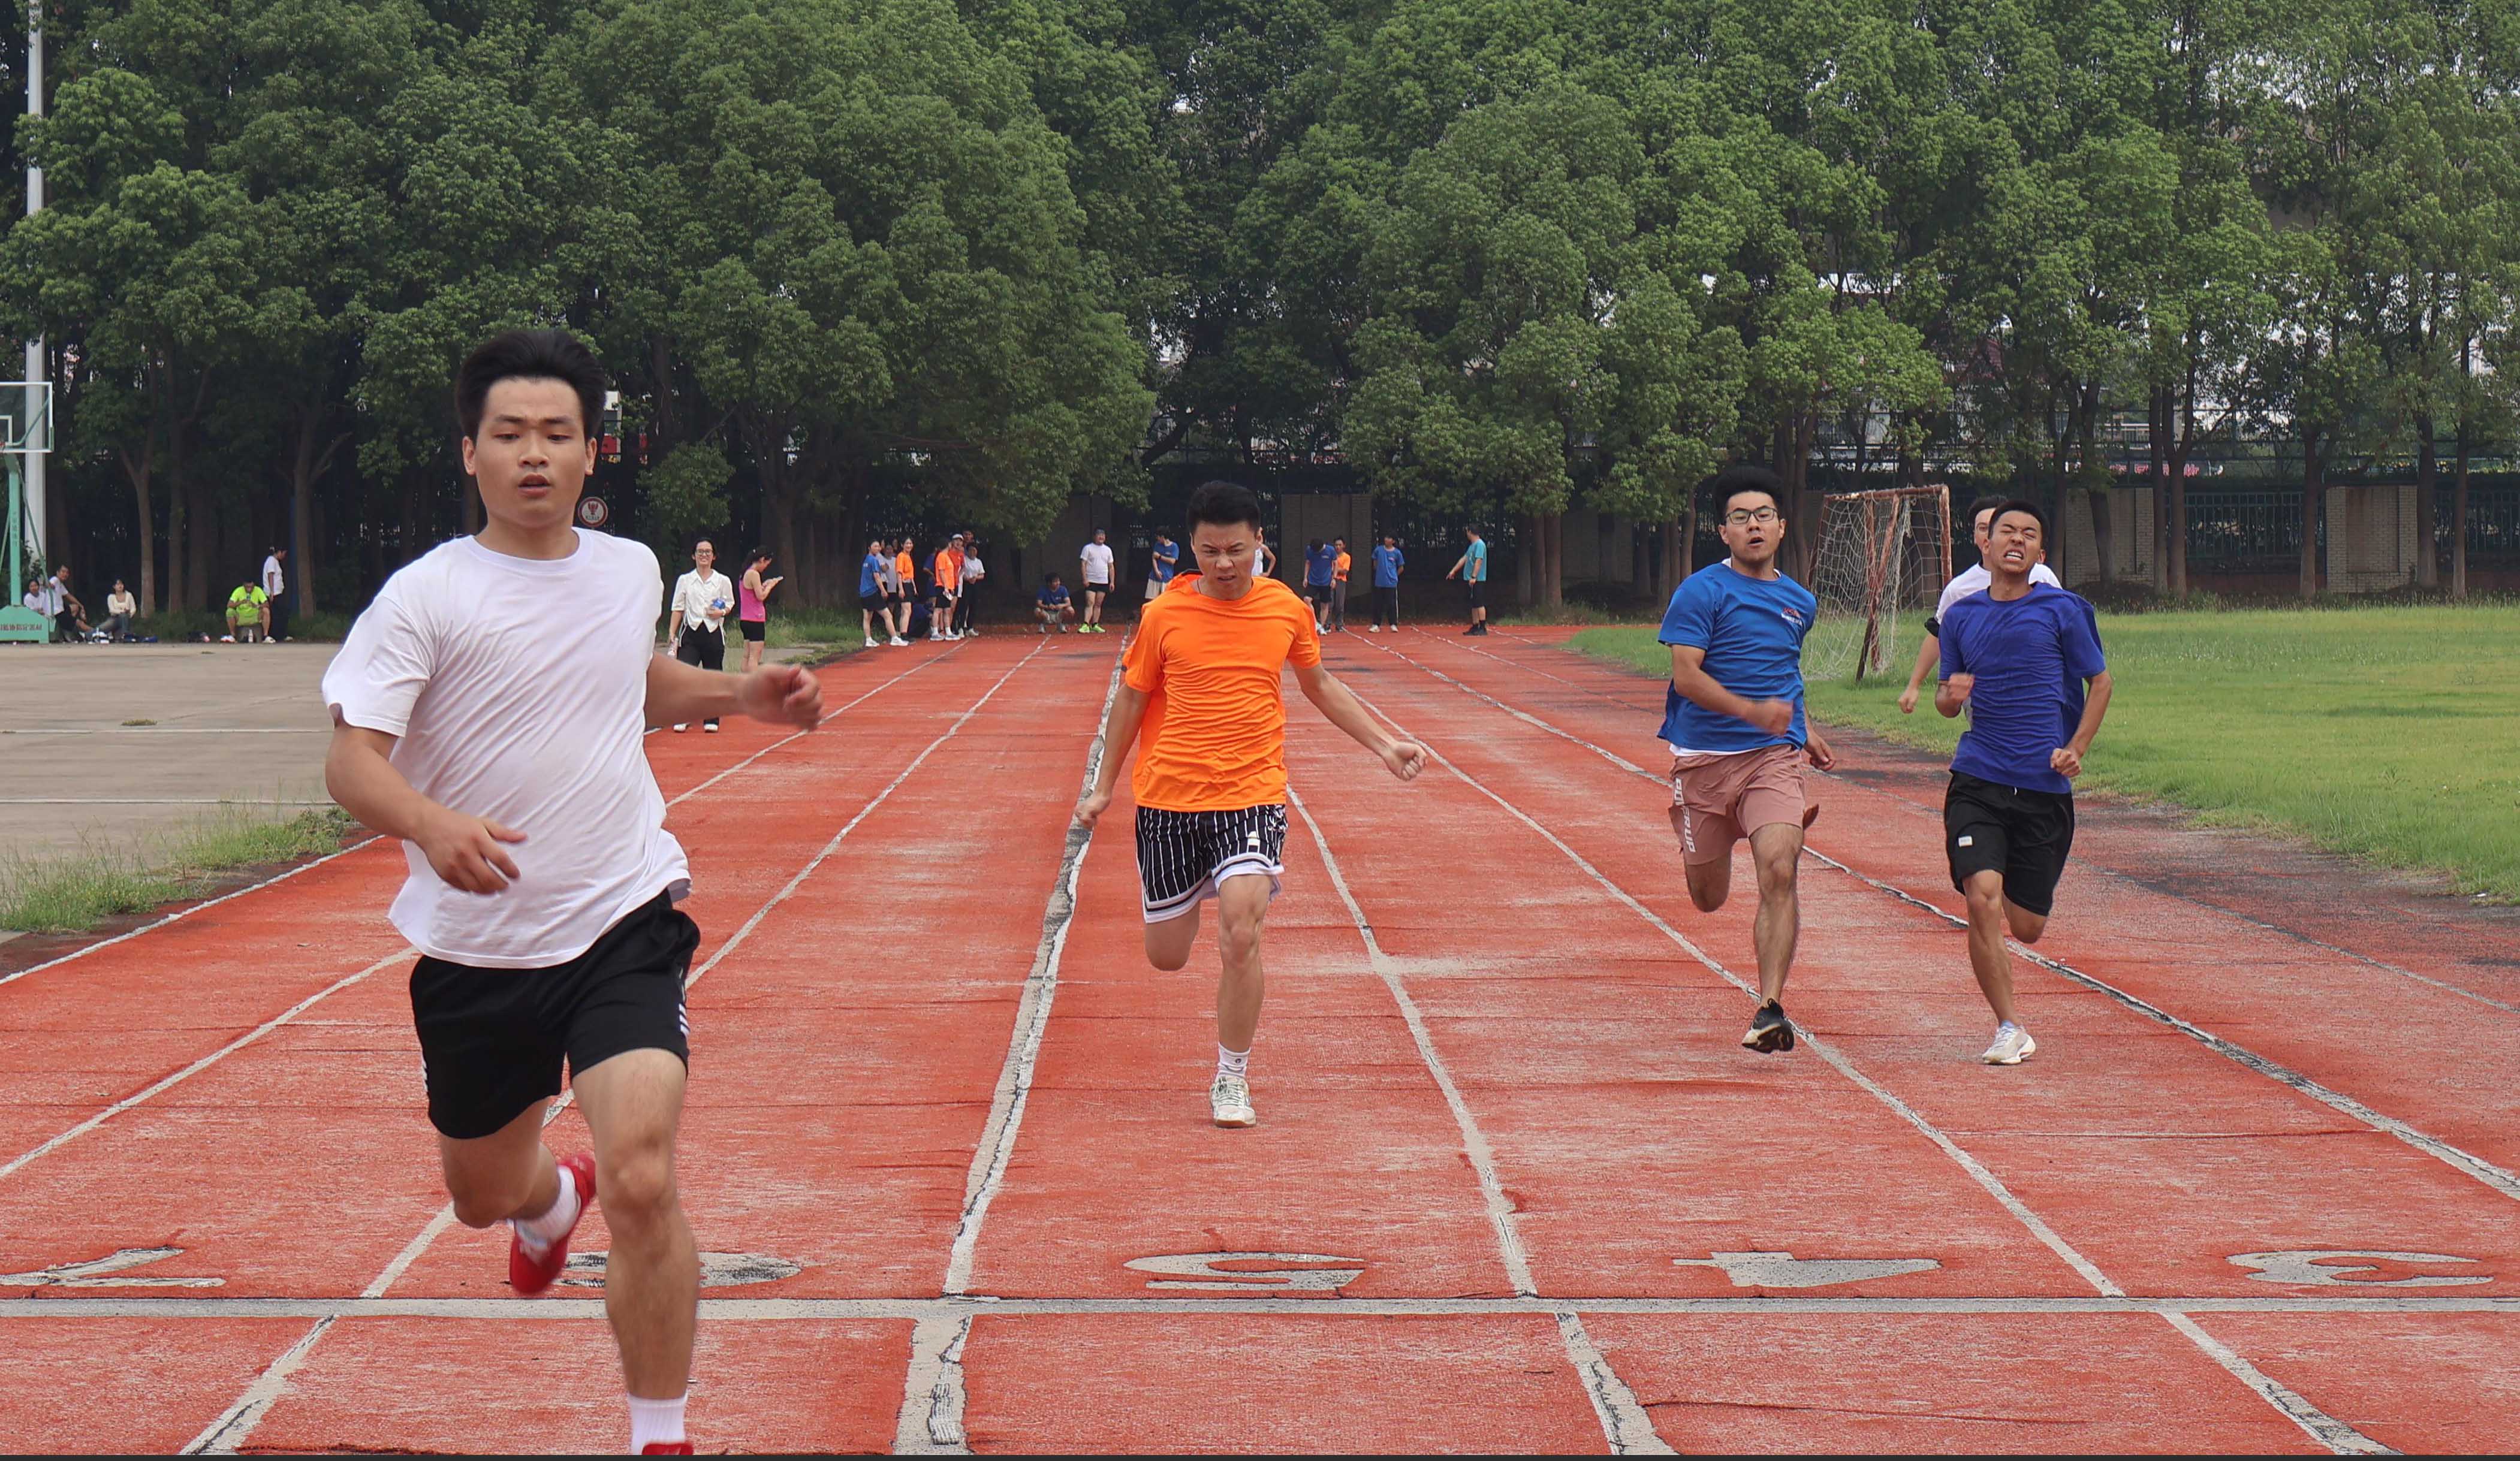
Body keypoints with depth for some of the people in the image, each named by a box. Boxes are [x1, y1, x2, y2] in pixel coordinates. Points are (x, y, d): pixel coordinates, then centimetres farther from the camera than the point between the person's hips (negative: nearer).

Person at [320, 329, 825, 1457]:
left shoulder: (632, 572, 4)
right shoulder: (425, 596, -10)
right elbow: (351, 761, -18)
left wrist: (742, 693, 11)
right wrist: (431, 822, -38)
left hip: (623, 924, 0)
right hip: (476, 946, 0)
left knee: (643, 1182, -19)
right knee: (483, 1196, 19)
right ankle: (554, 1201, 58)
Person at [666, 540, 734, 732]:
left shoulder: (723, 581, 6)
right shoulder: (685, 580, 7)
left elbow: (730, 604, 15)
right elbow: (678, 608, 7)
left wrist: (722, 612, -7)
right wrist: (672, 633, 1)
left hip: (714, 632, 0)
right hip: (691, 632, 0)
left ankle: (711, 720, 11)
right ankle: (682, 719, -9)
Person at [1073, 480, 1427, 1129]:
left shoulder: (1286, 609, 0)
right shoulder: (1163, 615, -5)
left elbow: (1319, 685, 18)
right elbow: (1131, 698, 9)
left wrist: (1385, 746, 15)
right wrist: (1105, 786, 13)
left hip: (1253, 796, 0)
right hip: (1168, 798, 0)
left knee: (1241, 936, -20)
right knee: (1167, 956, 8)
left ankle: (1232, 1079, -3)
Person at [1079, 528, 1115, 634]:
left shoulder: (1108, 550, 12)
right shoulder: (1088, 548, 0)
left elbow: (1111, 567, 15)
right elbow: (1083, 564, -4)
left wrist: (1112, 582, 8)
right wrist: (1085, 579, -13)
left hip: (1103, 582, 4)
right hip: (1091, 581, -4)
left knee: (1098, 604, 7)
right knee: (1090, 603, -15)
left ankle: (1095, 625, 12)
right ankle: (1086, 625, -21)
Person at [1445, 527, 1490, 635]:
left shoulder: (1480, 545, -12)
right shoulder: (1472, 545, 18)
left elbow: (1479, 561, -20)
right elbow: (1464, 559, 25)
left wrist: (1474, 577, -25)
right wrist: (1453, 571, 26)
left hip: (1478, 580, -10)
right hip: (1471, 580, 10)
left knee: (1479, 604, -10)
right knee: (1474, 605, 11)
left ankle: (1483, 628, -11)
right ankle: (1475, 627, 14)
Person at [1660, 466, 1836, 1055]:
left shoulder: (1801, 602, 12)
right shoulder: (1702, 592, -5)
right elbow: (1687, 676, -15)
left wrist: (1802, 728, 25)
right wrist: (1753, 711, -27)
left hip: (1775, 757, 2)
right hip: (1704, 756, -2)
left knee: (1779, 872, -22)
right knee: (1709, 899, 10)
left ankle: (1770, 1008, -19)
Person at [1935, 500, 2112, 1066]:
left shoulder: (2063, 610, 2)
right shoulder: (1961, 616, 9)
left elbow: (2099, 682, 8)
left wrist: (2077, 749, -6)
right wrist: (1950, 695, -8)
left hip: (2046, 785, -1)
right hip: (1978, 779, 1)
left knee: (2027, 928, 4)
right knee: (1982, 898, -19)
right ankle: (2009, 1027, -5)